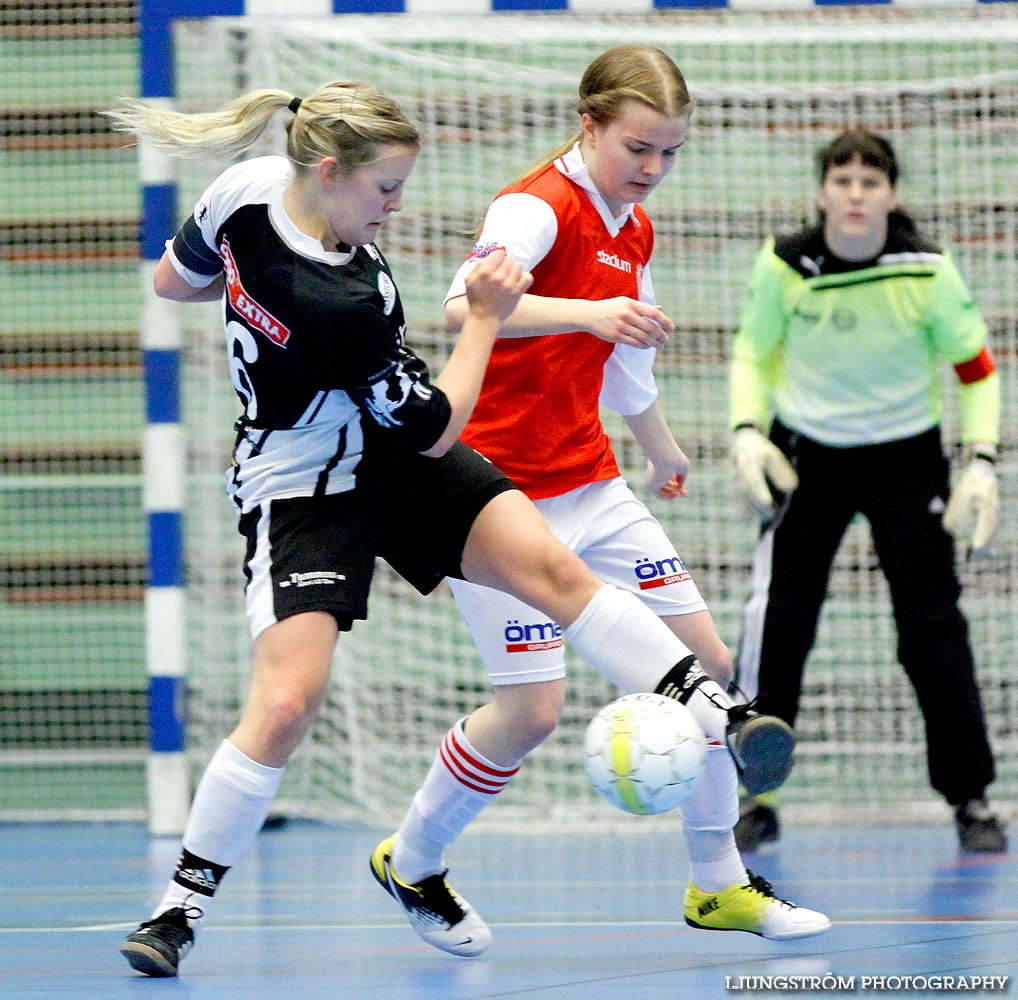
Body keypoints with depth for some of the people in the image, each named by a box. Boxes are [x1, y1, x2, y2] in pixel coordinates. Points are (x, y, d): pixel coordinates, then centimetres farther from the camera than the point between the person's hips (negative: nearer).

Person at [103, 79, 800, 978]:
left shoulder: (250, 189, -12)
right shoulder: (341, 306, -34)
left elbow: (174, 279, 8)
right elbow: (435, 428, -19)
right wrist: (485, 315, -11)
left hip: (395, 461, 9)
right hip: (303, 490, -9)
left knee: (551, 565, -8)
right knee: (288, 700, -19)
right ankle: (183, 903, -4)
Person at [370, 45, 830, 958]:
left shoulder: (634, 229, 10)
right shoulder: (541, 205, -17)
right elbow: (464, 305, -37)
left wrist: (664, 452, 42)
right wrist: (587, 312, -50)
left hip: (590, 486, 8)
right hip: (501, 494, -8)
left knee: (706, 662, 4)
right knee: (534, 708, -10)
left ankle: (718, 884, 17)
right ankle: (409, 864, 14)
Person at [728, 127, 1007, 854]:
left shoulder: (928, 274, -16)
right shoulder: (783, 267, -13)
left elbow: (976, 369, -4)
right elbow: (753, 354, 4)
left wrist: (982, 462, -14)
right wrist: (748, 431, -11)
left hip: (905, 458, -1)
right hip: (807, 454, 1)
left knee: (934, 626, -5)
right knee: (776, 623, -7)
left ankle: (971, 798, 8)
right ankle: (754, 795, 5)